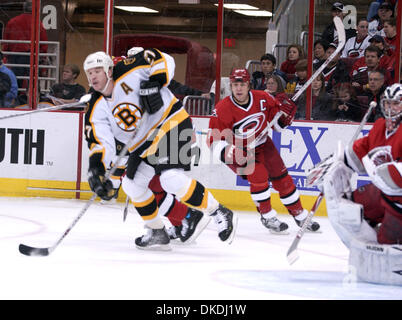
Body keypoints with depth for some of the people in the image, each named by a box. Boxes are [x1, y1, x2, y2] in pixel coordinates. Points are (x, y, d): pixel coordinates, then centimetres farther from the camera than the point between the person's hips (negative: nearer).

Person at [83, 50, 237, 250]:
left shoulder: (127, 74, -14)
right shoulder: (97, 110, 2)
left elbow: (164, 60, -12)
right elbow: (101, 142, -7)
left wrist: (154, 84, -27)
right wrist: (96, 170, -25)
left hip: (171, 123, -9)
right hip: (143, 144, 9)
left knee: (171, 179, -25)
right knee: (132, 184, 7)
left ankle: (220, 215, -16)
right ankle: (157, 233, 21)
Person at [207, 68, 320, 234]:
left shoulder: (262, 98, -14)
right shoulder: (222, 109, -23)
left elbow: (279, 122, 2)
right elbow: (214, 142, -22)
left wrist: (285, 112, -21)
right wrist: (229, 152, -39)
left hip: (261, 145, 4)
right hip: (237, 151, -4)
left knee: (281, 176, 2)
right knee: (258, 175, -25)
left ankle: (300, 215, 17)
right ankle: (267, 217, -9)